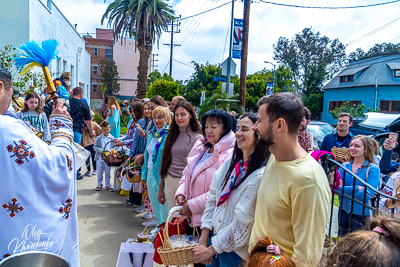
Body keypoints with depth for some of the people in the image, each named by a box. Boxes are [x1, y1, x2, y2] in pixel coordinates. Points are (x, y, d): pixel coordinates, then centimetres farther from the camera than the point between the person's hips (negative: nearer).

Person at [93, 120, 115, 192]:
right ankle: (99, 184, 24)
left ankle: (108, 185, 18)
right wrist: (100, 150, -14)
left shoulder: (112, 138, 2)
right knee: (99, 172, 8)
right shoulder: (99, 138, 1)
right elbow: (94, 146, 3)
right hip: (100, 157, 0)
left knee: (108, 172, 7)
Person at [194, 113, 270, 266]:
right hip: (214, 235, 6)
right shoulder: (230, 163, -1)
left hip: (236, 251, -5)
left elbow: (242, 223, -20)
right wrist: (203, 239, -3)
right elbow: (212, 198, 2)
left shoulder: (261, 176, -22)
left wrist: (210, 250, -12)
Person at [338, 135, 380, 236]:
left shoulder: (373, 169, -10)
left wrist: (345, 190, -15)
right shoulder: (344, 166, 1)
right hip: (344, 212, 4)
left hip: (361, 215, -3)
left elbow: (369, 194, -20)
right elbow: (336, 187, -12)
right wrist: (357, 188, -21)